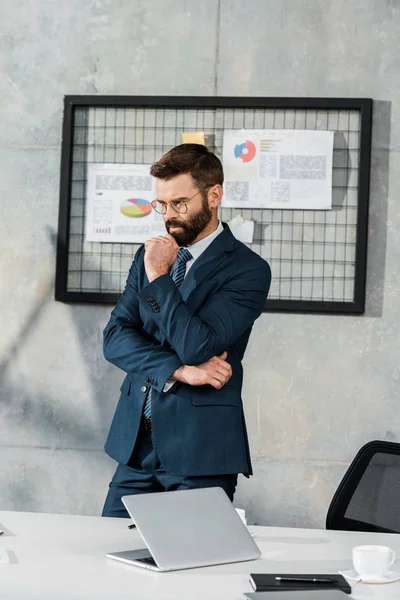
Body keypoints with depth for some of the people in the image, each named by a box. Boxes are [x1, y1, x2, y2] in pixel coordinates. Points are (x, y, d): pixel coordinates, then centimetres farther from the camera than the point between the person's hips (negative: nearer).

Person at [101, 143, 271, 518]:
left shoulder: (247, 269, -6)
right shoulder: (148, 256, 13)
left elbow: (198, 346, -17)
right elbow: (115, 338, 2)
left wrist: (159, 276, -12)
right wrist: (178, 370, -12)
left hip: (199, 450, -5)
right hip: (136, 443, 5)